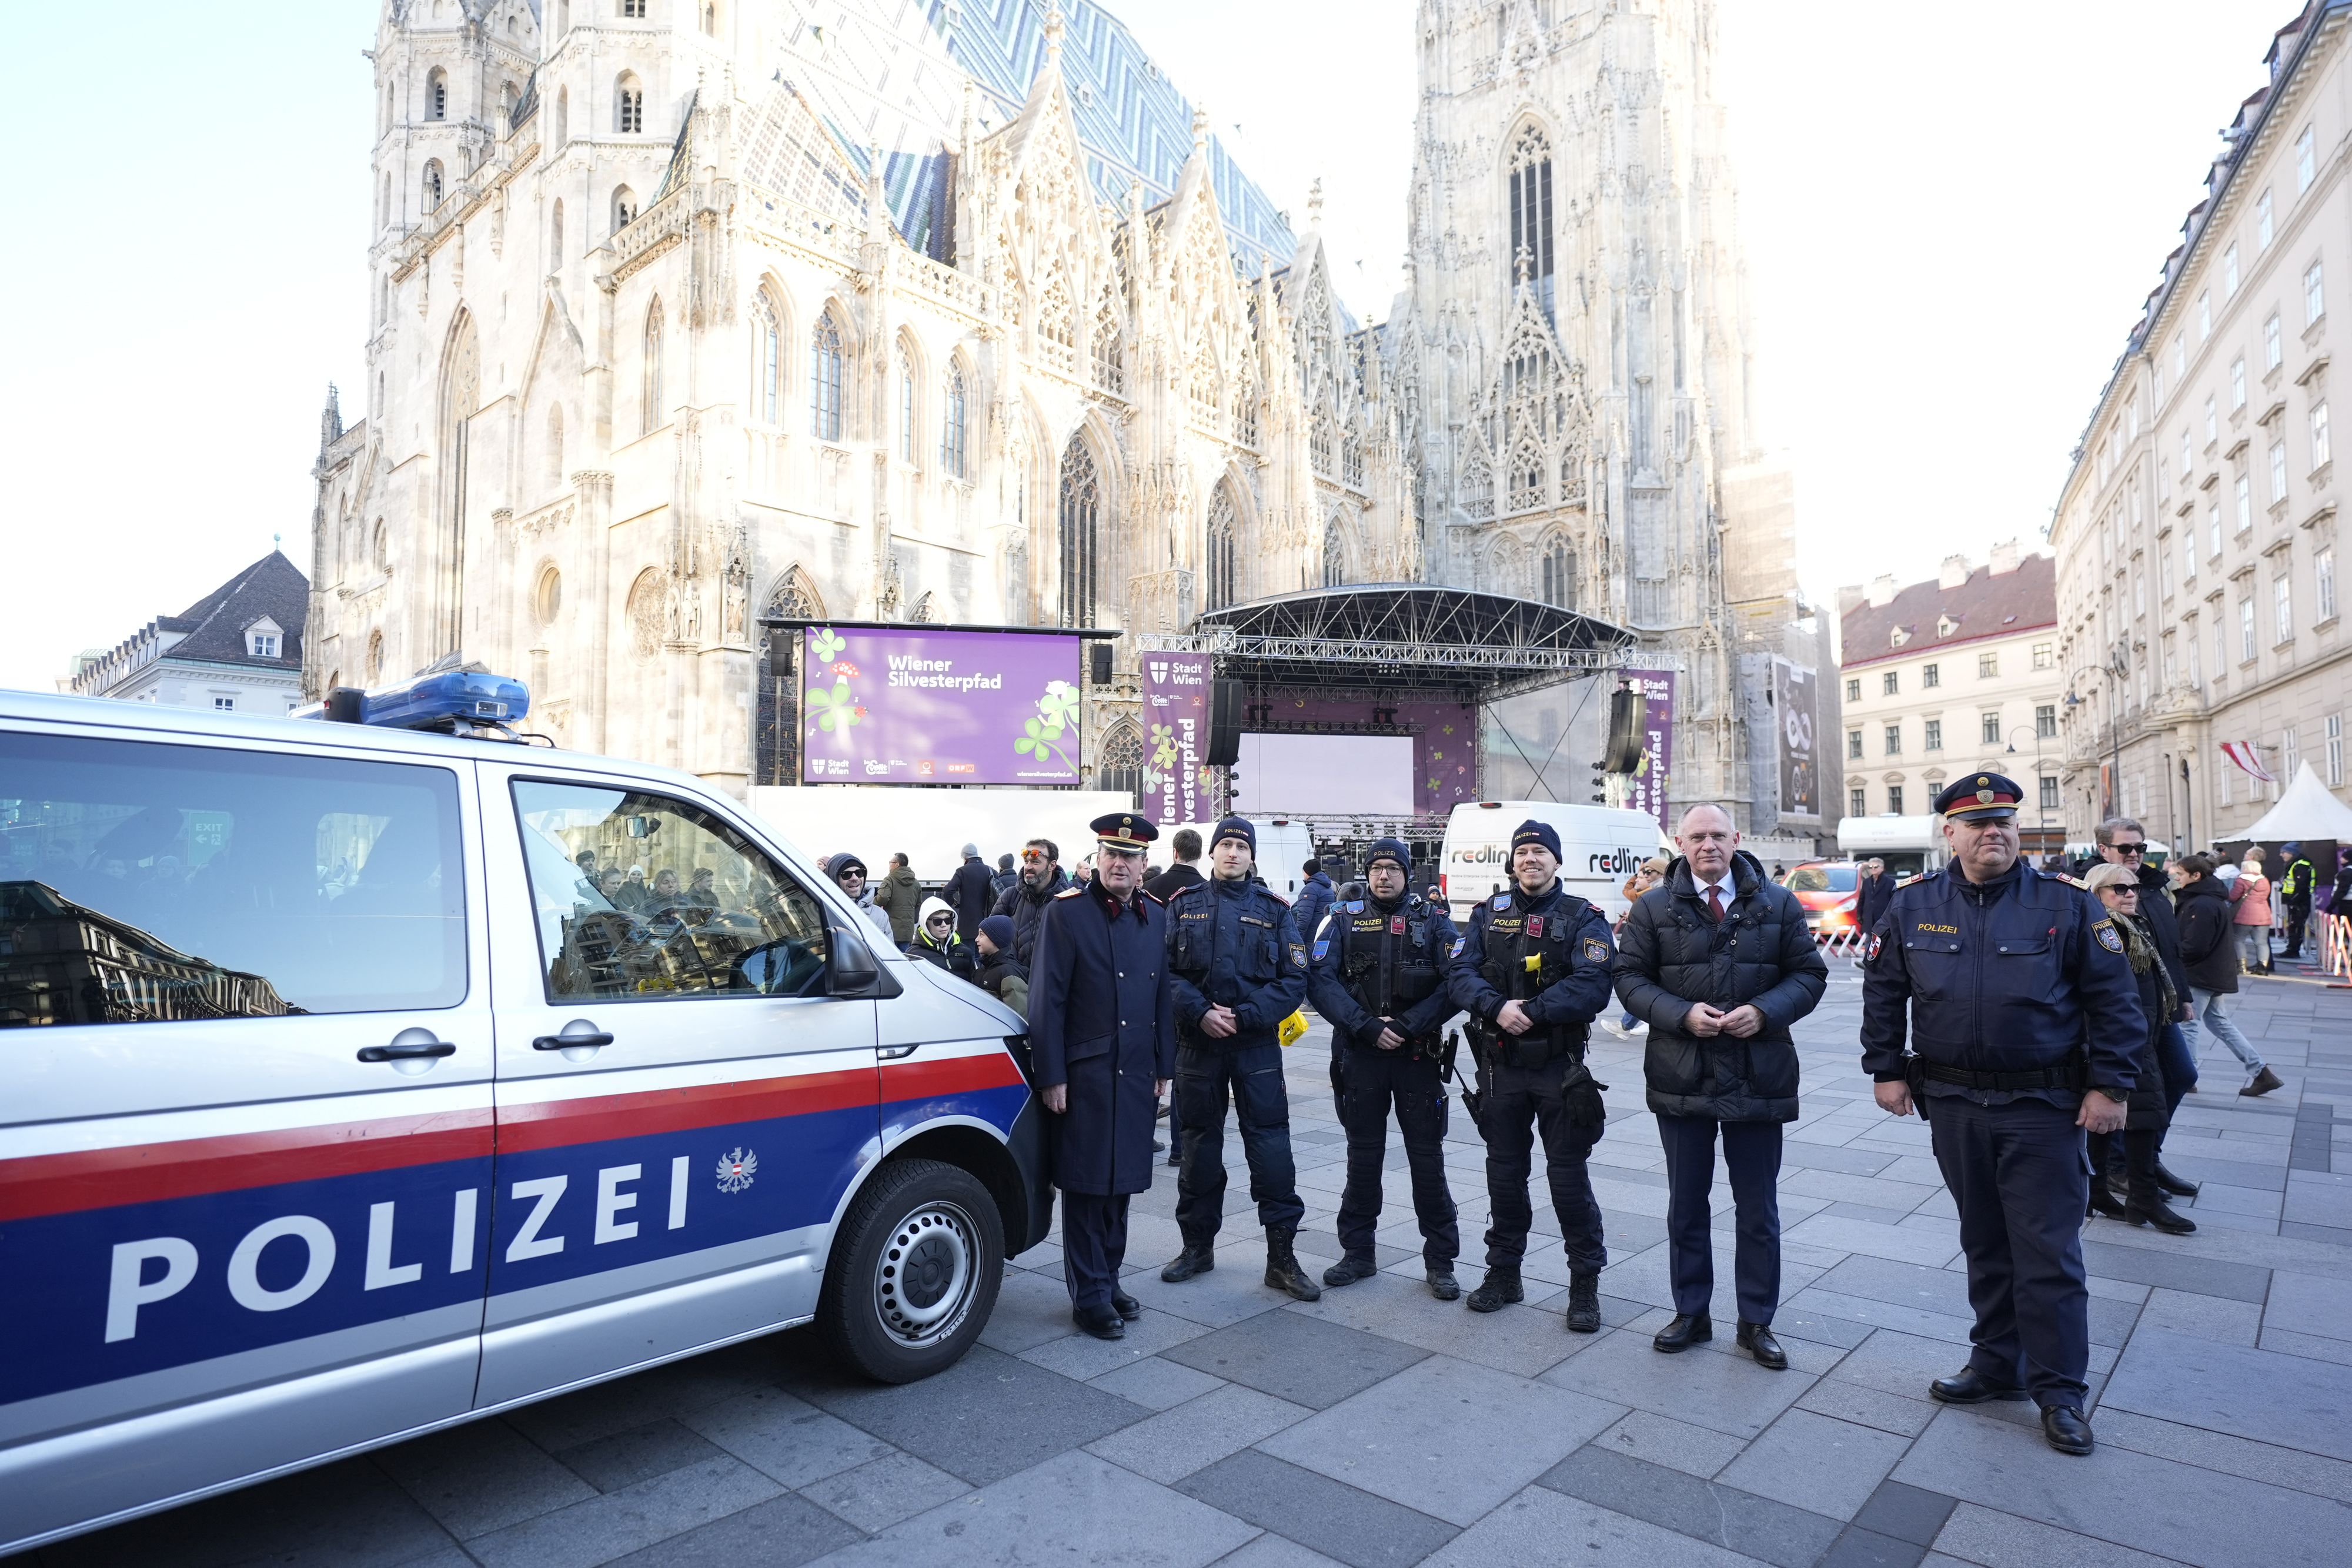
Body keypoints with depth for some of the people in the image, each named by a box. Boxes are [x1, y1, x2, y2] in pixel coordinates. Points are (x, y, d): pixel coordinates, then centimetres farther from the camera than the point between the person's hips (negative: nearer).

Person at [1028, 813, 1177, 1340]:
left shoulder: (1156, 917, 9)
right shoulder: (1066, 912, -7)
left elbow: (1164, 998, 13)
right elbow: (1047, 1001, -8)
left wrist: (1163, 1069, 12)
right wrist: (1052, 1076, -11)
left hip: (1137, 1077, 5)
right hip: (1085, 1077, -5)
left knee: (1121, 1183, 14)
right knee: (1086, 1187, 2)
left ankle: (1109, 1280, 30)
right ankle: (1090, 1297, 15)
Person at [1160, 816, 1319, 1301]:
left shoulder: (1274, 910, 4)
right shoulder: (1184, 906, 6)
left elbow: (1294, 980, -1)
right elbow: (1166, 970, -1)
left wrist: (1244, 1016, -13)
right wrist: (1200, 1012, -15)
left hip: (1257, 1046, -1)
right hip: (1197, 1043, 1)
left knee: (1271, 1148, -3)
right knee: (1200, 1146, 12)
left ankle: (1282, 1257, 8)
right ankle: (1198, 1246, 27)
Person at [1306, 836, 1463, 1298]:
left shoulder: (1434, 921, 2)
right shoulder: (1343, 919, 4)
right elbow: (1321, 980, -6)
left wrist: (1406, 1025, -16)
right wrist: (1367, 1027, -15)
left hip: (1418, 1055, -1)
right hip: (1360, 1056, 1)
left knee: (1427, 1157, 4)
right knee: (1363, 1157, 11)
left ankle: (1440, 1260, 17)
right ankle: (1358, 1254, 24)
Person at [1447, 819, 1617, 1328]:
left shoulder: (1583, 919, -2)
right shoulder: (1488, 914, 8)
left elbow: (1593, 986, -16)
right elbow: (1461, 975, -3)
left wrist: (1531, 1010, -21)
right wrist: (1497, 1007, -21)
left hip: (1560, 1067, -3)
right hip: (1501, 1066, 3)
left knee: (1568, 1174, 2)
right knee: (1504, 1171, 13)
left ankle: (1585, 1284, 18)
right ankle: (1504, 1274, 28)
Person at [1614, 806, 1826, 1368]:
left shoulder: (1779, 904, 3)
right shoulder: (1654, 908, 1)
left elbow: (1809, 974, 4)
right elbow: (1630, 978, 0)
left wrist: (1764, 1011, -14)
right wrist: (1682, 1014, -16)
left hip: (1758, 1078, 0)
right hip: (1680, 1079, 0)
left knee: (1759, 1210, 10)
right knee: (1686, 1205, 13)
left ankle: (1757, 1322, 26)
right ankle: (1691, 1314, 28)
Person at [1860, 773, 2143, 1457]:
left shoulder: (2066, 906, -4)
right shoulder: (1913, 907, 1)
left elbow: (2113, 998, -2)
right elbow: (1882, 991, 9)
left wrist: (2108, 1085, -6)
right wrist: (1887, 1069, 6)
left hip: (2042, 1109, -2)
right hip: (1953, 1105, 3)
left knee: (2049, 1253, 2)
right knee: (1985, 1245, 15)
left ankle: (2059, 1391, 17)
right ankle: (1997, 1364, 29)